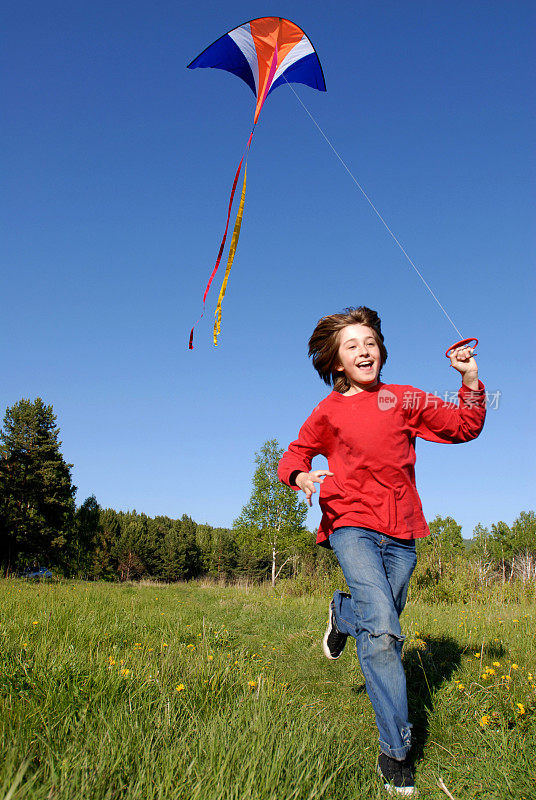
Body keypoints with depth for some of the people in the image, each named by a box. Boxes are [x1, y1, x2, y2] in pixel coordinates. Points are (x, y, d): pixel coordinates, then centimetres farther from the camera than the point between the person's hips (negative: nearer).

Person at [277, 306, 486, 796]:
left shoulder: (405, 400, 10)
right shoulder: (328, 412, 7)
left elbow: (463, 427, 10)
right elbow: (293, 457, 16)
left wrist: (470, 379, -5)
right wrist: (301, 476, -7)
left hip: (401, 535, 3)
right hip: (352, 526, -3)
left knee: (382, 624, 13)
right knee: (382, 630, -19)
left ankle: (343, 613, 48)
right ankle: (396, 754, -8)